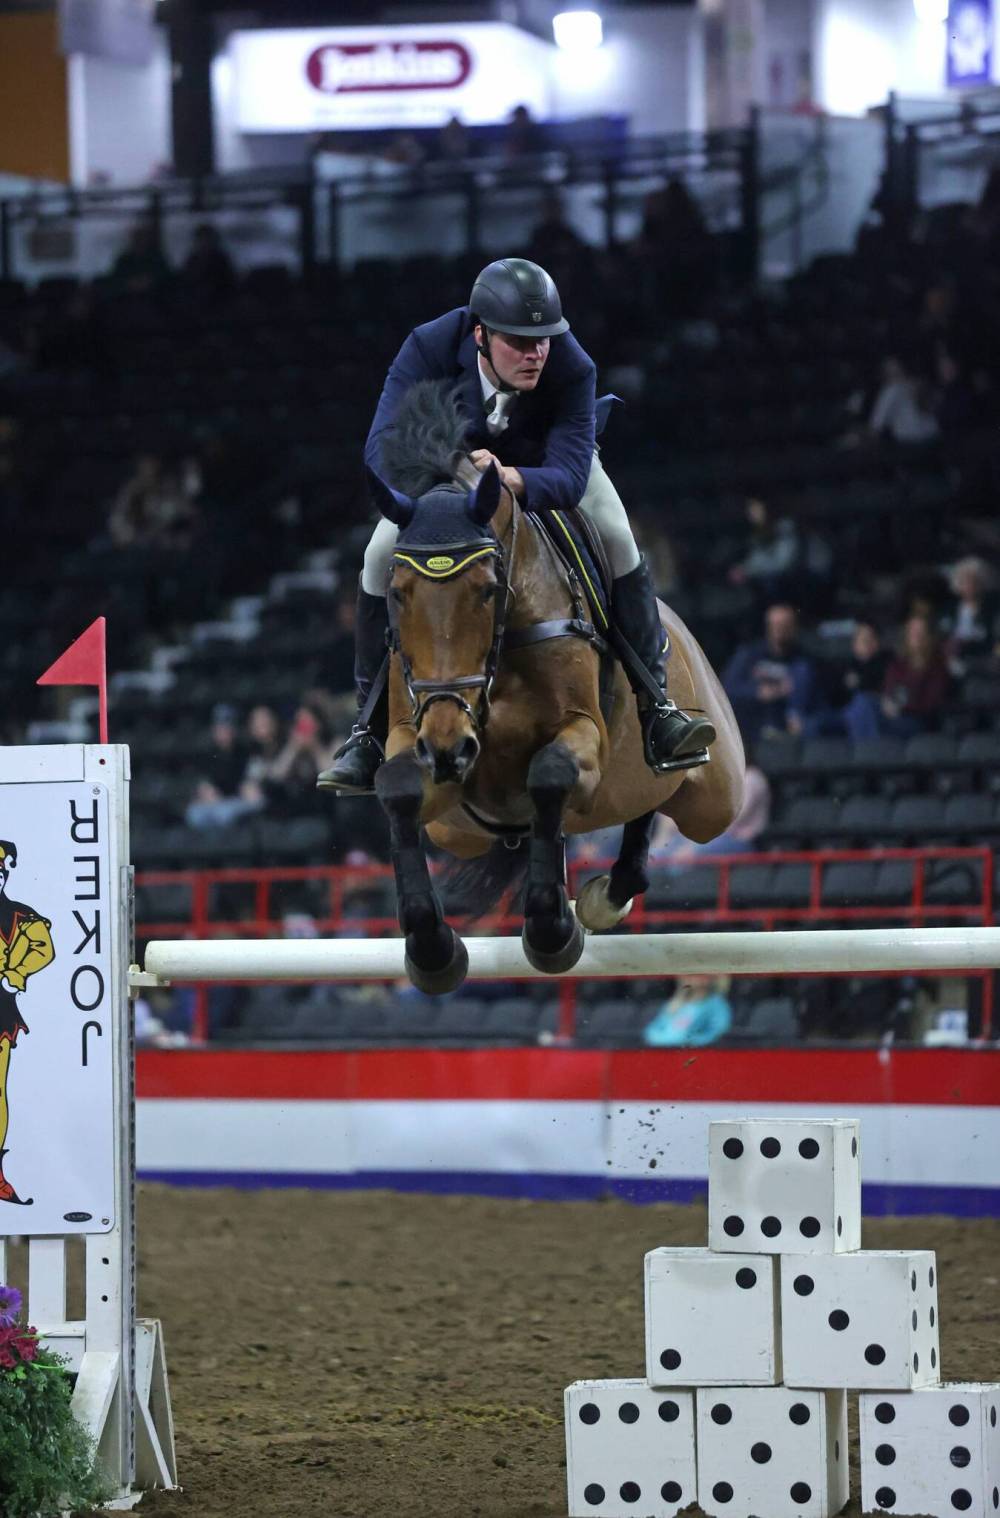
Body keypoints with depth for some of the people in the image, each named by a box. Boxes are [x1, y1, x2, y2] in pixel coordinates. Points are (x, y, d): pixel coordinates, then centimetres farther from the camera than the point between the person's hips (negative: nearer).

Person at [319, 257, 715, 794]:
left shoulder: (572, 368, -35)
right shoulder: (429, 348, -35)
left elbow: (569, 476, -42)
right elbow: (383, 447, -41)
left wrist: (510, 480, -64)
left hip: (545, 463, 0)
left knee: (618, 540, -22)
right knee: (382, 556, -20)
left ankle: (655, 710, -12)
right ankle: (371, 728, -7)